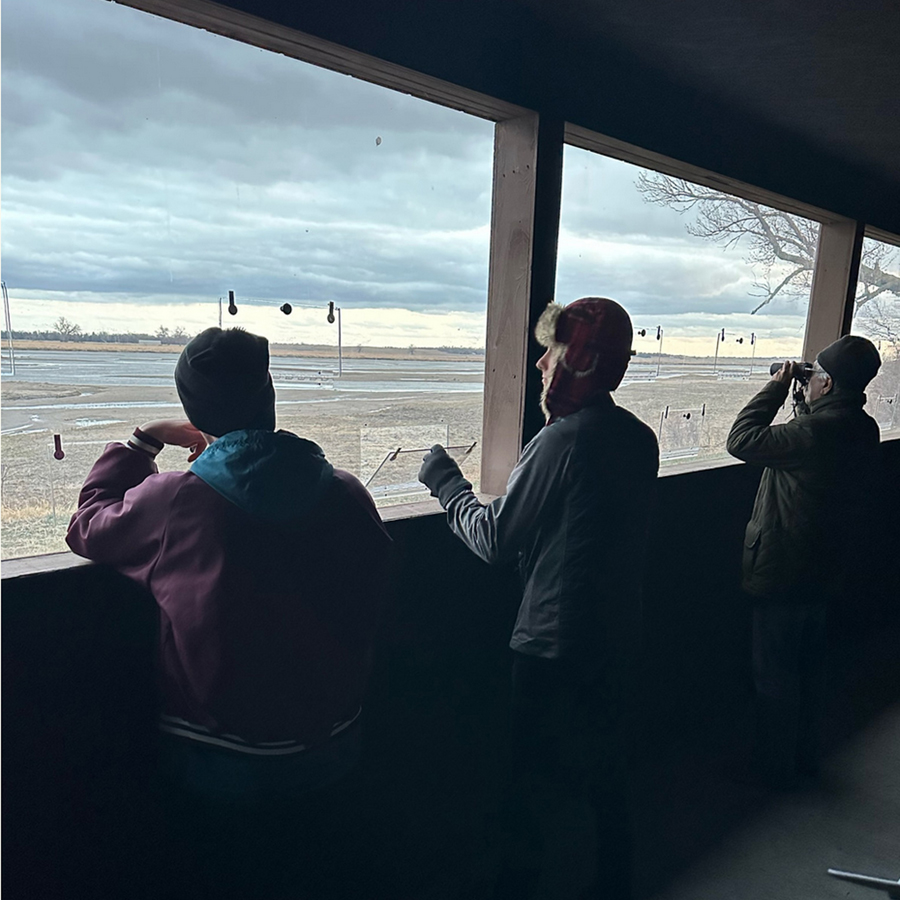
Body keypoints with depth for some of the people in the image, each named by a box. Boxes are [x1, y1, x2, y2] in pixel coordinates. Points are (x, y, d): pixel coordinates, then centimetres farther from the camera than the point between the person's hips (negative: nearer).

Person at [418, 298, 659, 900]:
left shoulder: (562, 439, -22)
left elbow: (494, 539, -16)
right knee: (605, 759, 25)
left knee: (535, 772, 13)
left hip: (553, 641, -8)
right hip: (616, 632, 8)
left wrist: (446, 480, -3)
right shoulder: (640, 437, 1)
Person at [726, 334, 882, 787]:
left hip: (781, 573, -9)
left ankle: (774, 766, 24)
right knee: (810, 665, 23)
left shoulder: (815, 432, -28)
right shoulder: (862, 430, 1)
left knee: (775, 673, 8)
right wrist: (803, 400, 5)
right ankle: (806, 754, 39)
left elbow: (741, 439, -22)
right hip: (825, 572, 9)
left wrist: (777, 387, -13)